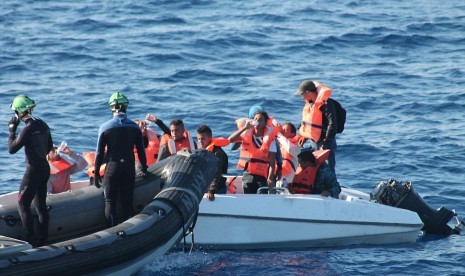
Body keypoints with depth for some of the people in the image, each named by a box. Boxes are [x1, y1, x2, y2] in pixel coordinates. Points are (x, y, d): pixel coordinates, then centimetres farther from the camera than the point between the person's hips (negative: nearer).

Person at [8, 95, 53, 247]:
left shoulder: (28, 129, -22)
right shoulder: (43, 125, 5)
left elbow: (12, 148, -17)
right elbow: (49, 147, 17)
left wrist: (12, 130, -6)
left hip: (33, 170, -9)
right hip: (45, 167, 9)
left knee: (23, 204, -2)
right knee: (41, 204, 15)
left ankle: (30, 240, -6)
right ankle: (43, 238, 20)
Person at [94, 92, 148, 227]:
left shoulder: (105, 127, -7)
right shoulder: (135, 127, -1)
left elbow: (99, 152, -4)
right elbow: (141, 151, 6)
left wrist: (96, 173, 4)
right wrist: (144, 169, 20)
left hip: (112, 167, -2)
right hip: (129, 168, 2)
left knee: (110, 202, 3)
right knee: (128, 201, 10)